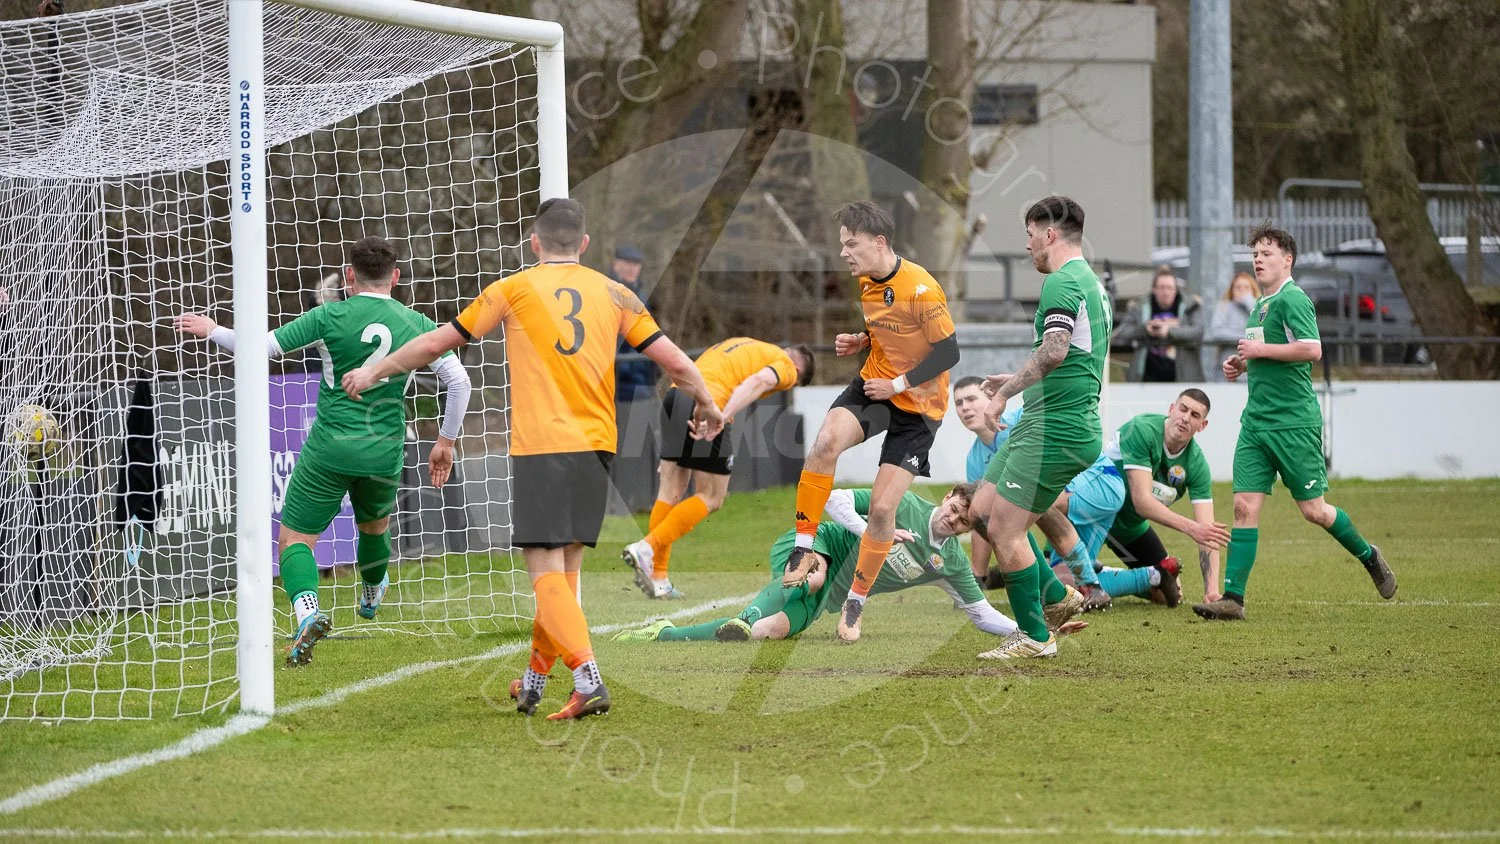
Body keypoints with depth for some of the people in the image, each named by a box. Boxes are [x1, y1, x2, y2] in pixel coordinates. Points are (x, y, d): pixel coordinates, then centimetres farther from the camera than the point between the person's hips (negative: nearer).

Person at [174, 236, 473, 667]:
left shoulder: (331, 317, -7)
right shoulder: (416, 325, 2)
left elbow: (261, 347, -9)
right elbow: (458, 381, 0)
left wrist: (211, 330, 8)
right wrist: (446, 441, 13)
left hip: (330, 447, -3)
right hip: (384, 452, 4)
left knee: (294, 537, 1)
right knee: (375, 526, 31)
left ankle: (308, 612, -26)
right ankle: (371, 599, 56)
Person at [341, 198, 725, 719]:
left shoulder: (514, 291, 4)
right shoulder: (614, 295, 11)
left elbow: (434, 344, 10)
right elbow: (676, 362, 11)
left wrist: (373, 372, 25)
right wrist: (707, 407, 31)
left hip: (540, 448, -4)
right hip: (597, 443, 4)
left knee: (546, 570, -7)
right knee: (564, 568, 14)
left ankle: (588, 680, -23)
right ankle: (535, 682, 24)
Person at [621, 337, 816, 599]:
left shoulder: (741, 344, 34)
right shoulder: (786, 366, 12)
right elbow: (758, 381, -10)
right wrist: (722, 417, -22)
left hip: (675, 394, 7)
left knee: (670, 492, 12)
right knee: (711, 499, 4)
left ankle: (658, 579, 12)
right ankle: (647, 548, -10)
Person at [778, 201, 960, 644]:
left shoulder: (920, 290, -22)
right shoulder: (867, 282, 3)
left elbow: (947, 352, -18)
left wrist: (896, 384, -17)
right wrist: (862, 341, -1)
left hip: (918, 406, -5)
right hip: (875, 386, 5)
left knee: (881, 508, -9)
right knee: (826, 441, -28)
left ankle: (856, 602, 10)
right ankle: (803, 548, -18)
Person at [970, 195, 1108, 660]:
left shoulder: (1063, 282, -15)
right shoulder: (1090, 282, 19)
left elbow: (1054, 350, -30)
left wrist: (1006, 393, -25)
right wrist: (1015, 382, 29)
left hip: (1055, 430, -10)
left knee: (1005, 530, -6)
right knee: (982, 510, 14)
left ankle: (1035, 635, 1)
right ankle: (1055, 596, 18)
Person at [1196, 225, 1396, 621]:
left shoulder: (1292, 300, -11)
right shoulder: (1261, 305, 17)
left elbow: (1312, 350, -24)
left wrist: (1260, 350, -17)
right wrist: (1242, 364, 13)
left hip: (1294, 422, -8)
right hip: (1256, 421, 8)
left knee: (1312, 509, 0)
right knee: (1245, 506, -4)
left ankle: (1369, 556, 26)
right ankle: (1232, 598, -7)